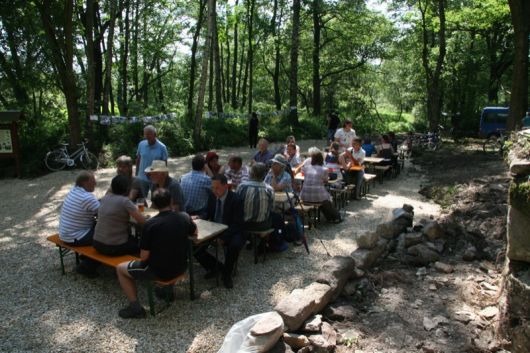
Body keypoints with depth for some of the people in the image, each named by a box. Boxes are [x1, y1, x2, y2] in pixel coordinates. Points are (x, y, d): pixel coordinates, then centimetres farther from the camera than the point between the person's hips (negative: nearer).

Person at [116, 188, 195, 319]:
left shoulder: (150, 224, -21)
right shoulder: (184, 217, -8)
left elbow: (144, 257, -14)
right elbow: (195, 232, 13)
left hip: (159, 271, -5)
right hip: (181, 267, 5)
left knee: (120, 268, 16)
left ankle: (135, 307, 11)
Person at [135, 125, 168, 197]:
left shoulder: (162, 147, -11)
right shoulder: (141, 144, -4)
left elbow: (164, 164, -5)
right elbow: (138, 159, 7)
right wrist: (136, 174, 9)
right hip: (142, 178, 2)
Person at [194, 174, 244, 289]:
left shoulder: (235, 199, -17)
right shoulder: (212, 196, -1)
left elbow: (237, 224, -17)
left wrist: (224, 237, -28)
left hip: (231, 231, -5)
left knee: (234, 245, -36)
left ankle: (227, 274, -8)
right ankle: (214, 266, 10)